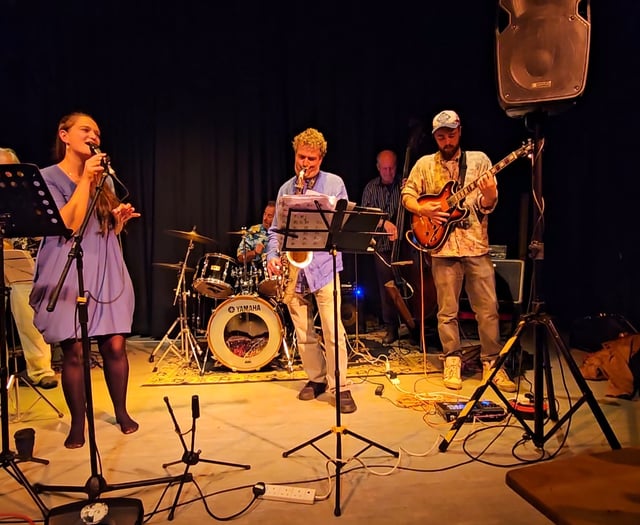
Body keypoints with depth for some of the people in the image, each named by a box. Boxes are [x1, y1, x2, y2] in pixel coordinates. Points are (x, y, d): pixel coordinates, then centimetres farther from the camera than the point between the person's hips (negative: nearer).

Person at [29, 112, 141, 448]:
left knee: (114, 345, 0)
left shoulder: (104, 178, 15)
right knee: (73, 350, -2)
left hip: (106, 269, 4)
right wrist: (85, 179, -14)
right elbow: (70, 225, -16)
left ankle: (121, 412, 18)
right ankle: (78, 424, 15)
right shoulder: (49, 177, -2)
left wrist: (121, 218, -1)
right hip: (68, 272, -4)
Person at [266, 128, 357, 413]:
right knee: (302, 331, 10)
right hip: (292, 270, 4)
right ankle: (316, 378, 26)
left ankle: (340, 386, 4)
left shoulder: (334, 183, 3)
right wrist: (272, 256, -2)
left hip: (323, 264, -4)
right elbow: (275, 230, 14)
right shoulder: (286, 188, 15)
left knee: (333, 330, -7)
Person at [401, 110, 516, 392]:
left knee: (488, 308, 2)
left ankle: (491, 363, 15)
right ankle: (452, 361, 20)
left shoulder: (479, 160, 5)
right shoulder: (424, 164, 7)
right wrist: (423, 209, -10)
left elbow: (486, 206, 0)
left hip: (477, 244, 0)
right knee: (447, 311, 6)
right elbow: (407, 195, 9)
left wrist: (489, 196, -23)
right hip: (442, 246, 0)